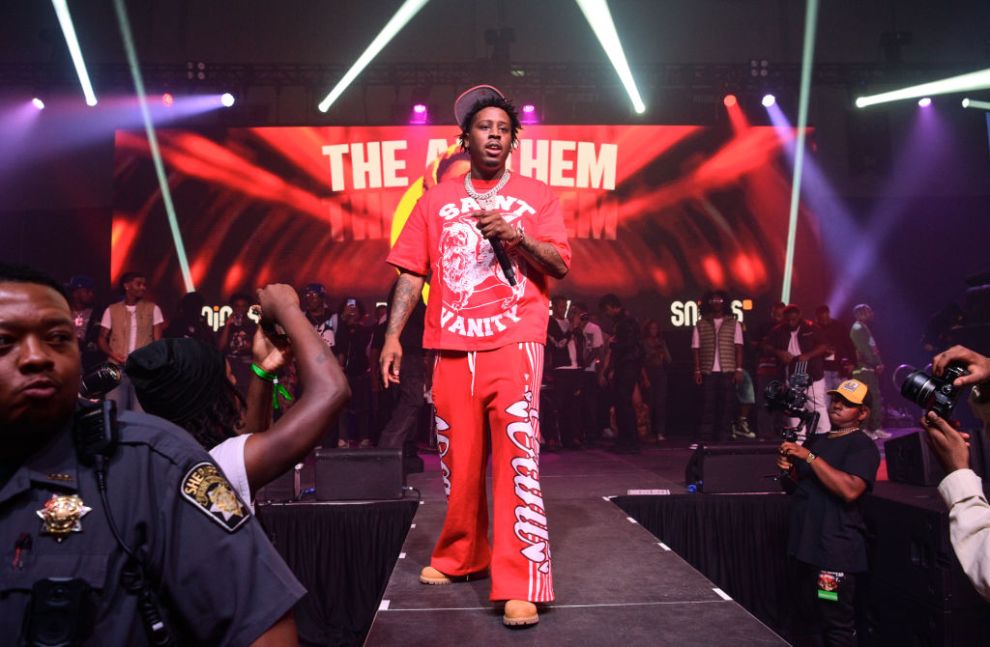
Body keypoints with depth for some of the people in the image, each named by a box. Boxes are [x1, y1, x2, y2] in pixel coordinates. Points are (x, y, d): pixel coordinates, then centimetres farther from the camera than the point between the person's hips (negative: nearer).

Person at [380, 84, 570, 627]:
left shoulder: (536, 196, 9)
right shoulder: (435, 200, 13)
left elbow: (560, 266, 1)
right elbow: (412, 272, 8)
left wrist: (515, 234, -16)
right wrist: (392, 336, -2)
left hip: (514, 343, -2)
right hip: (452, 348, 3)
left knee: (518, 457, -12)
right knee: (458, 460, 9)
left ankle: (520, 585, -8)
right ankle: (460, 557, 30)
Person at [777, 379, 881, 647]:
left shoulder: (863, 446, -7)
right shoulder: (815, 440, 16)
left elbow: (850, 490, -23)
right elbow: (797, 487, 23)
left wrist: (809, 457, -21)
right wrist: (789, 470, 0)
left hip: (836, 551, -7)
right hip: (805, 546, 8)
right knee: (805, 623, 15)